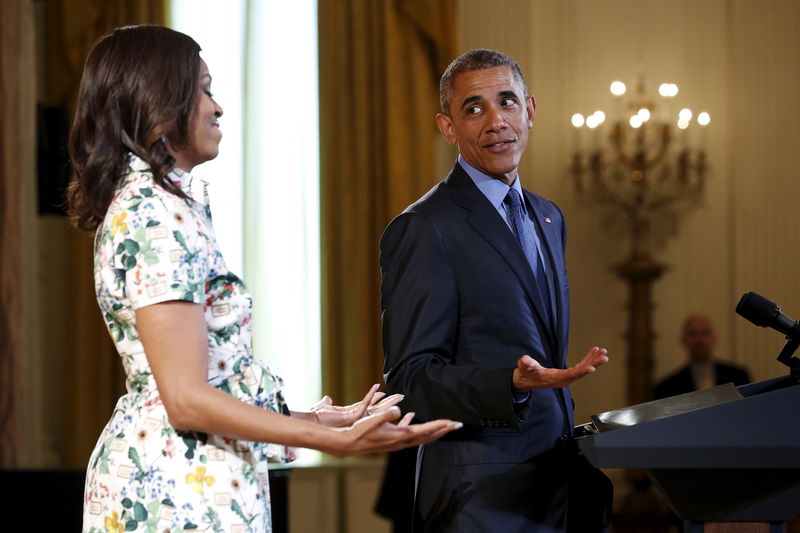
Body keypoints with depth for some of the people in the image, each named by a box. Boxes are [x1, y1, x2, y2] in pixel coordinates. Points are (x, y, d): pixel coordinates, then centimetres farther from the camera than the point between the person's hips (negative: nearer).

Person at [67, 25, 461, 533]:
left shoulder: (138, 203, 13)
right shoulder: (157, 218, -16)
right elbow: (187, 400, -21)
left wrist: (306, 418, 18)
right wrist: (340, 442, -22)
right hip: (180, 492, -10)